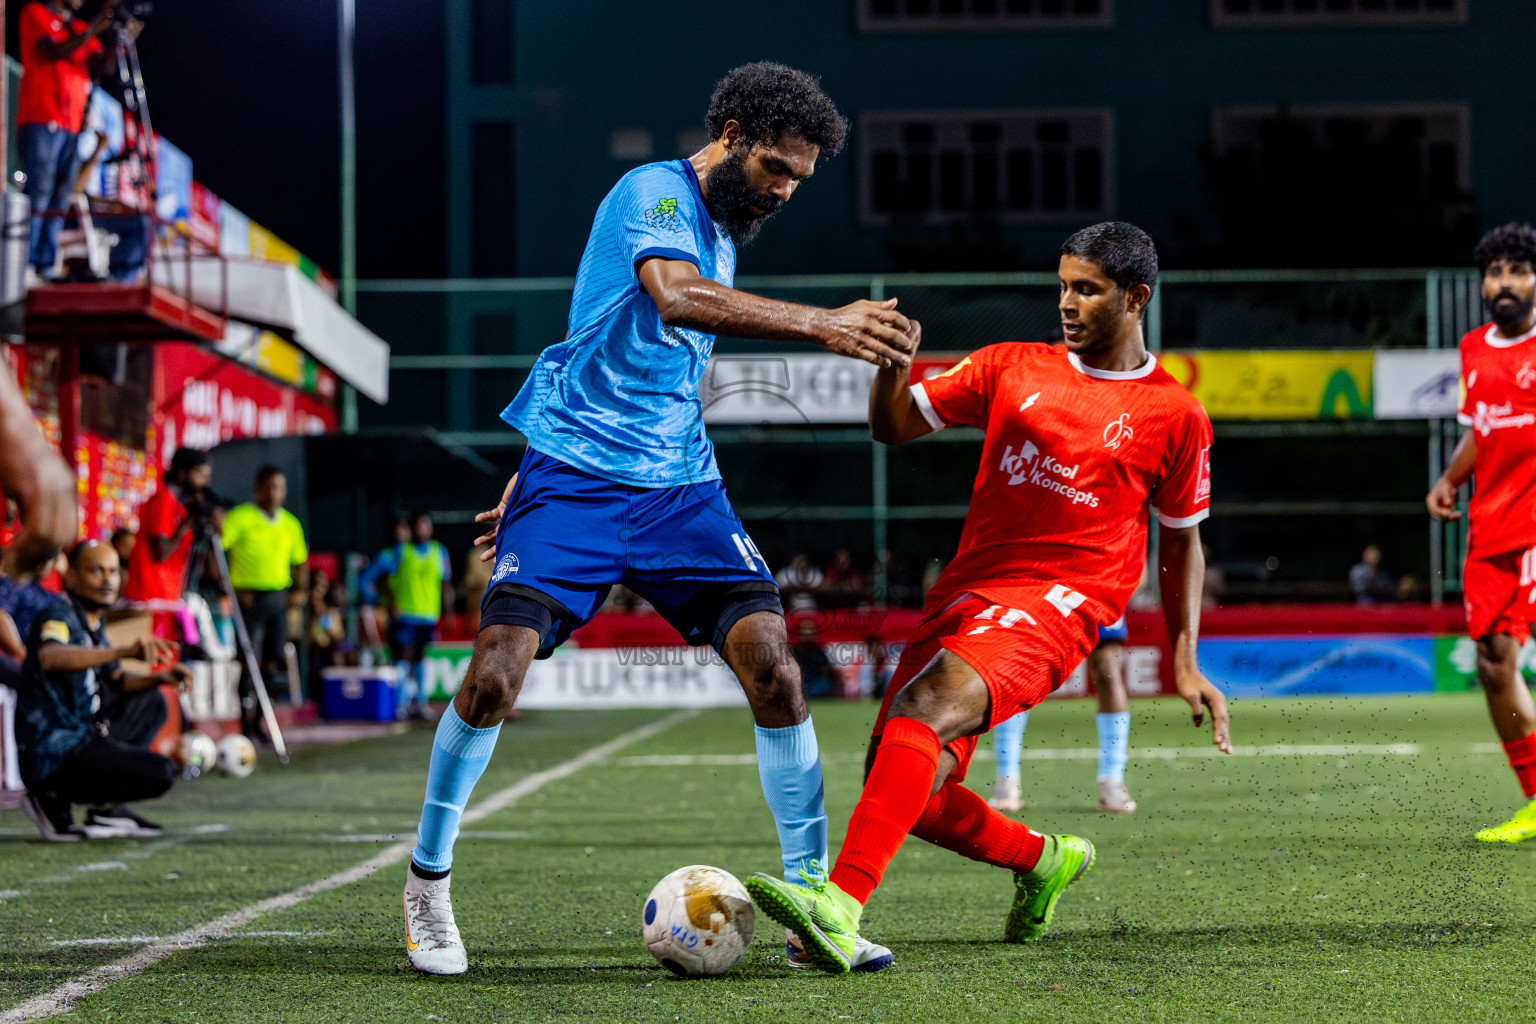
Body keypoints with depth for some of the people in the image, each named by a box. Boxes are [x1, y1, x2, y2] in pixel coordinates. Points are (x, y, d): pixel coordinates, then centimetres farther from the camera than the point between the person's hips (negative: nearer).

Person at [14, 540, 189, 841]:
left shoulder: (91, 623, 15)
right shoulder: (60, 615, -14)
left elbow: (117, 681, 24)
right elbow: (49, 657, -39)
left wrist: (159, 678, 3)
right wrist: (126, 651, -49)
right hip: (51, 755, -10)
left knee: (150, 702, 23)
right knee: (160, 774, -19)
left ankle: (107, 809, 11)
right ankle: (53, 798, -6)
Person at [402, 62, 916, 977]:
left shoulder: (724, 236, 19)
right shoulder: (654, 192, -7)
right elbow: (676, 299, -29)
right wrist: (821, 324, -36)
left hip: (681, 485, 7)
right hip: (574, 482, -7)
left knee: (774, 666, -10)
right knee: (495, 674, -16)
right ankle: (427, 882, 7)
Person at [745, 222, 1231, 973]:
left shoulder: (1175, 416, 7)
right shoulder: (1015, 367, 15)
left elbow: (1182, 543, 16)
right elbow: (894, 425, 13)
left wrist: (1184, 663, 8)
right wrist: (891, 363, -9)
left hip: (1058, 600, -5)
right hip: (966, 592, 5)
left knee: (927, 707, -32)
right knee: (908, 793, -3)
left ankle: (841, 907, -45)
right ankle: (1043, 860, 28)